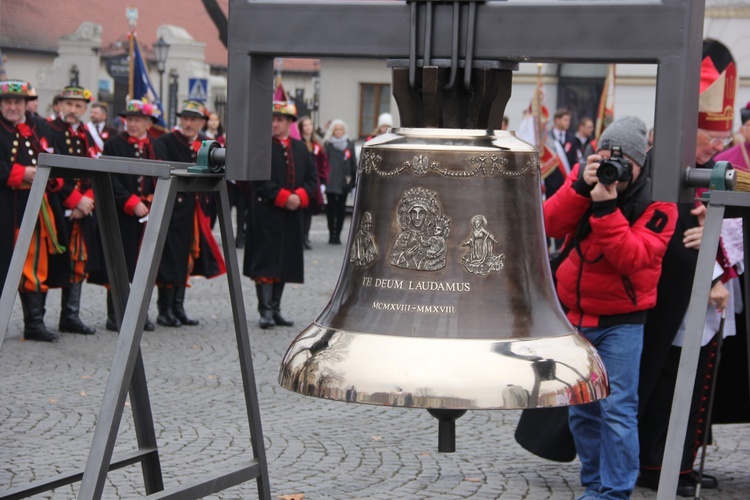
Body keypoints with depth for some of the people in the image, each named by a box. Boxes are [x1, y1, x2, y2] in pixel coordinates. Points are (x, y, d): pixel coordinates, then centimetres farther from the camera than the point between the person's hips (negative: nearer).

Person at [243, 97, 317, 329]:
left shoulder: (300, 148, 14)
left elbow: (312, 177, 10)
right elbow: (260, 181, -11)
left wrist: (300, 197, -9)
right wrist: (283, 197, -17)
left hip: (292, 215, 6)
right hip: (266, 212, -5)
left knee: (285, 263, 9)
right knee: (265, 262, -6)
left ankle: (276, 310, 17)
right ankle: (265, 311, -4)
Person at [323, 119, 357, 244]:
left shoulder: (350, 145, 9)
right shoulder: (327, 145, 0)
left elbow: (353, 163, 10)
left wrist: (353, 178, 5)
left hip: (344, 182, 2)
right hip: (331, 182, -2)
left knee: (341, 208, 5)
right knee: (331, 207, 1)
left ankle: (337, 234, 11)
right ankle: (332, 233, 8)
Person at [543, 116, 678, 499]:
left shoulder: (656, 205, -11)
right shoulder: (584, 179, 1)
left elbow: (633, 259, -24)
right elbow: (551, 225, -12)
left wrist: (606, 208, -30)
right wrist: (580, 187, -24)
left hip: (621, 321, -5)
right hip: (574, 315, 5)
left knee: (617, 409, -9)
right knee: (581, 409, 13)